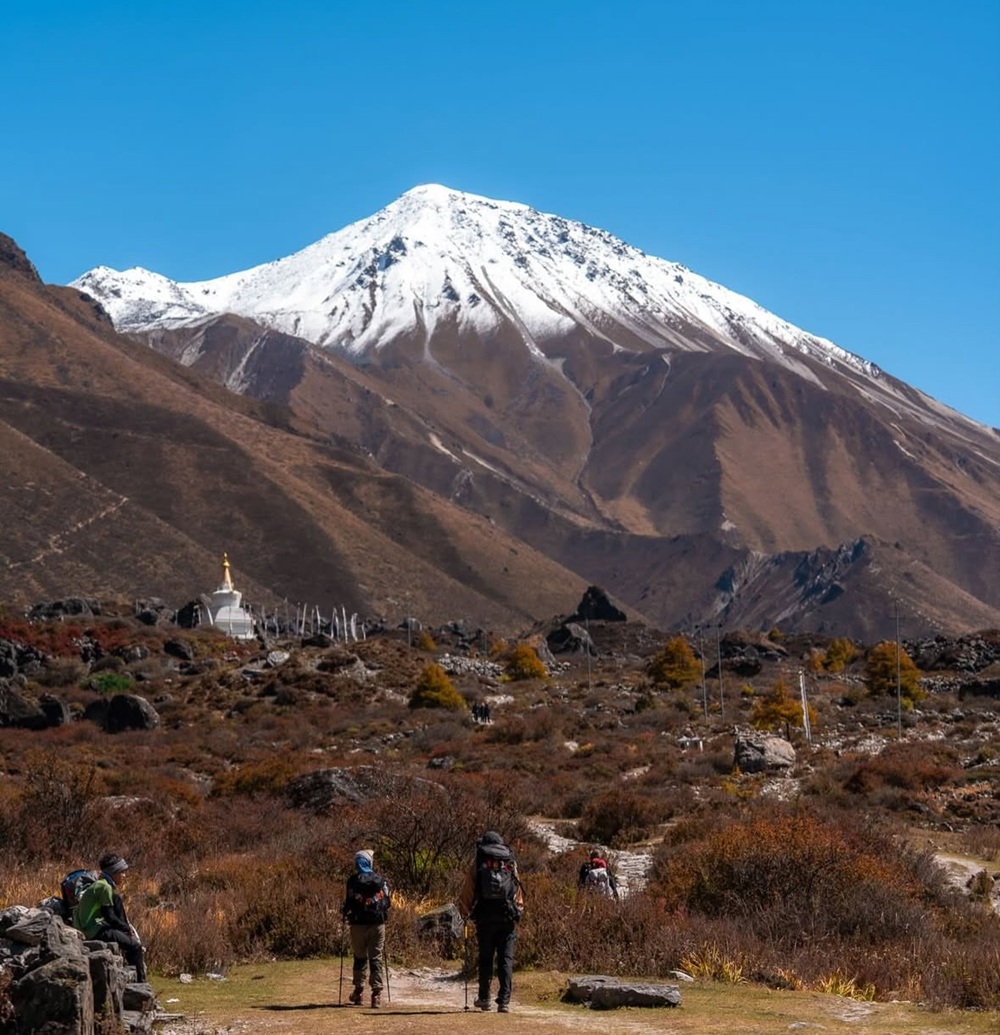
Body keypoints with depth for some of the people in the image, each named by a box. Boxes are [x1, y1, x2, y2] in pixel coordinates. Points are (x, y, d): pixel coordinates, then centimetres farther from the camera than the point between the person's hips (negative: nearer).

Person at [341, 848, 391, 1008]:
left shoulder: (353, 881, -7)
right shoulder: (380, 881, 1)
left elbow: (348, 903, -10)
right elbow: (388, 903, 4)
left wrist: (344, 913, 10)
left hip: (359, 924, -1)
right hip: (378, 924, 1)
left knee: (360, 957, 14)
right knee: (377, 959, 2)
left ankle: (359, 991, 19)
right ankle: (376, 993, -5)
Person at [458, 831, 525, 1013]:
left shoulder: (478, 865, 4)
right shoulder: (511, 864, 9)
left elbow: (467, 892, 4)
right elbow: (519, 893, 13)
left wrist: (465, 913, 18)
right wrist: (518, 912, 24)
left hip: (485, 919, -1)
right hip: (507, 920, 1)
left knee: (485, 959, 11)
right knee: (506, 959, 1)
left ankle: (484, 998, 17)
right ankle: (504, 1001, -6)